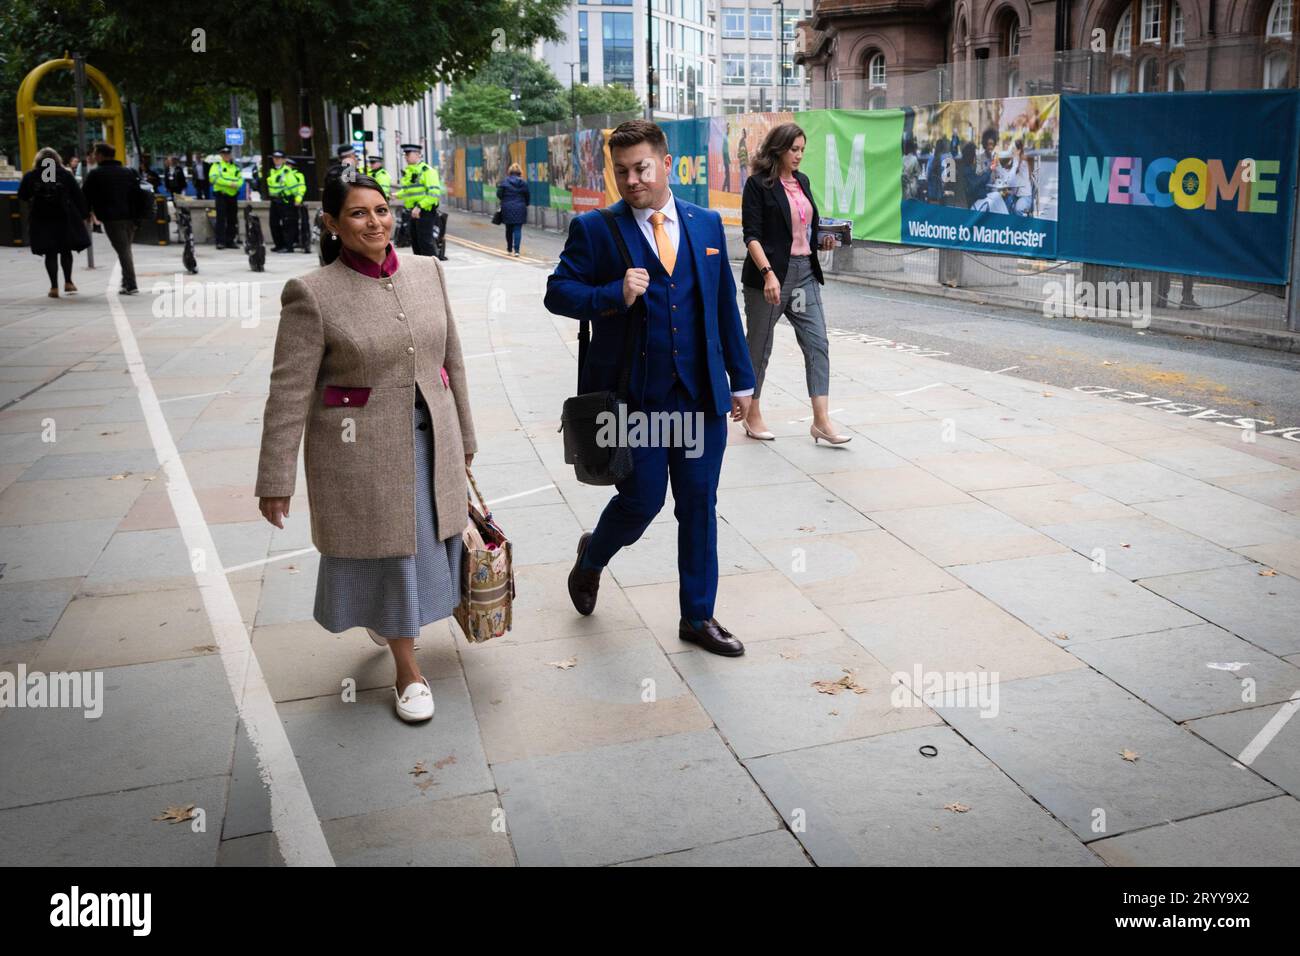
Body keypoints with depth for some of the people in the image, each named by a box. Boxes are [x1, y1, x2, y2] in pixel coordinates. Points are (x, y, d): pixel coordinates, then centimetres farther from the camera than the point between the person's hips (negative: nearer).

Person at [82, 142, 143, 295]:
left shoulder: (96, 174, -1)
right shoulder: (128, 172, 16)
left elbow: (86, 196, 1)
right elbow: (137, 194, 15)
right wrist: (137, 215, 16)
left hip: (112, 218, -6)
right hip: (130, 217, 6)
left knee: (122, 250, -7)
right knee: (126, 249, 14)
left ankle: (131, 285, -12)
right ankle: (127, 282, 15)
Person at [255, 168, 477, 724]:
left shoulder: (427, 273, 2)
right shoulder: (312, 294, -12)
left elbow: (451, 360, 10)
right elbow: (289, 392, -12)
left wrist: (463, 436, 14)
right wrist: (275, 480, -12)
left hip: (430, 438, 5)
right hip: (361, 448, -4)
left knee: (427, 541, 16)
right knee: (384, 547, 9)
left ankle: (386, 616, 49)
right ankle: (408, 671, 28)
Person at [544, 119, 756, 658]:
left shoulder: (707, 223, 8)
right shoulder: (595, 229, -3)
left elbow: (725, 305, 11)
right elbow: (557, 292, -4)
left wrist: (741, 379, 11)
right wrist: (614, 295, -21)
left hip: (702, 393, 4)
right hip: (634, 396, -3)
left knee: (699, 504, 8)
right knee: (642, 501, 2)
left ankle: (698, 617, 22)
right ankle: (592, 558, 36)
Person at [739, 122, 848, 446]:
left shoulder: (802, 182, 14)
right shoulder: (758, 184, -7)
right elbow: (751, 235, -13)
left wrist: (823, 239, 0)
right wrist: (768, 273, -24)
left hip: (805, 273, 7)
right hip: (770, 275, -6)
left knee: (817, 343, -2)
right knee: (759, 346, 5)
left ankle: (821, 421, -2)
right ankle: (752, 416, 20)